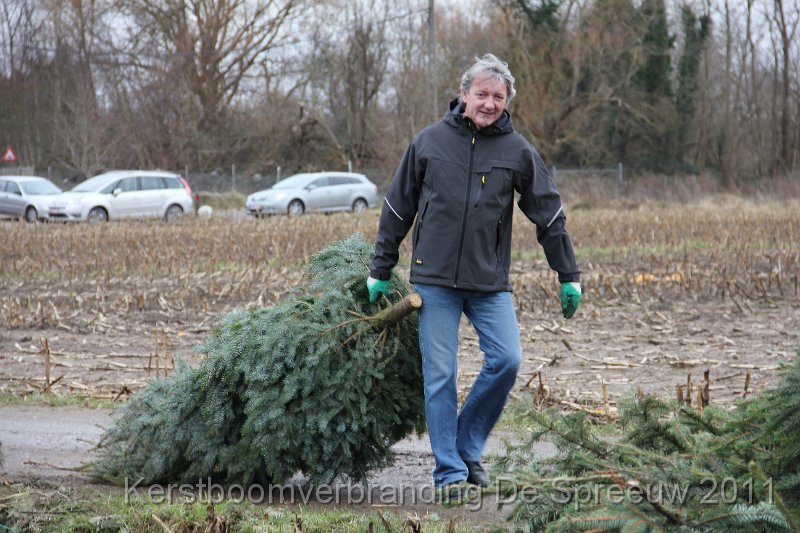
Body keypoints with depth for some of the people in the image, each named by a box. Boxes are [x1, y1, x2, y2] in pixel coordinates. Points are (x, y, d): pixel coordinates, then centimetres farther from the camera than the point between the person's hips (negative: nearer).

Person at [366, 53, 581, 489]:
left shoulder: (518, 151, 2)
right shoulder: (429, 142, 1)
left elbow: (549, 215, 8)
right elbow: (397, 209, 9)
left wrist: (569, 276, 8)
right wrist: (380, 271, 10)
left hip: (490, 282, 1)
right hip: (435, 279, -1)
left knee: (506, 359, -11)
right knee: (440, 376, -2)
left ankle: (468, 448, 9)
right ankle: (450, 473, 5)